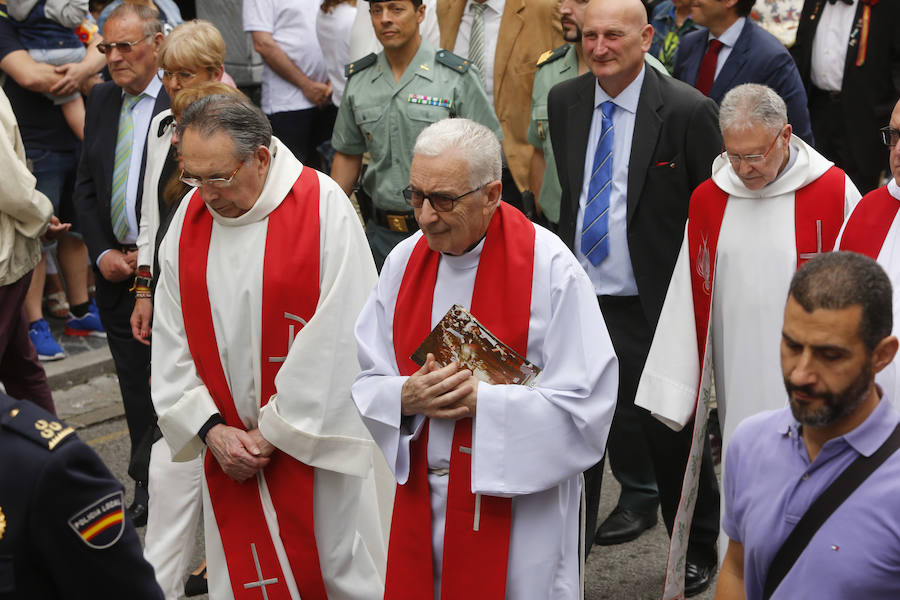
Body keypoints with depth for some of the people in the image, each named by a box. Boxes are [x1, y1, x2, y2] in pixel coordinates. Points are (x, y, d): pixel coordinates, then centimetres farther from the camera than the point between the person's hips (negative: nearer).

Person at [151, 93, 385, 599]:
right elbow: (171, 340, 4)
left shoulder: (322, 208, -14)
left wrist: (277, 431, -12)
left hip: (314, 437, -4)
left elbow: (335, 338, -16)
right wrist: (209, 428, -7)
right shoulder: (190, 217, 2)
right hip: (228, 445, 4)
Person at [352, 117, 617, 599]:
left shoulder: (549, 268, -14)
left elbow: (587, 403, -16)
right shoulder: (404, 260, 2)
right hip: (421, 501, 5)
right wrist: (404, 397, -14)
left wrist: (482, 401, -21)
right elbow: (367, 381, 8)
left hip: (517, 505, -4)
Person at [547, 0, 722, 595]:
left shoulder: (688, 111, -13)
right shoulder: (565, 101, 4)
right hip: (578, 299, 4)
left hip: (651, 308, -4)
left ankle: (698, 548, 33)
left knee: (671, 433, 10)